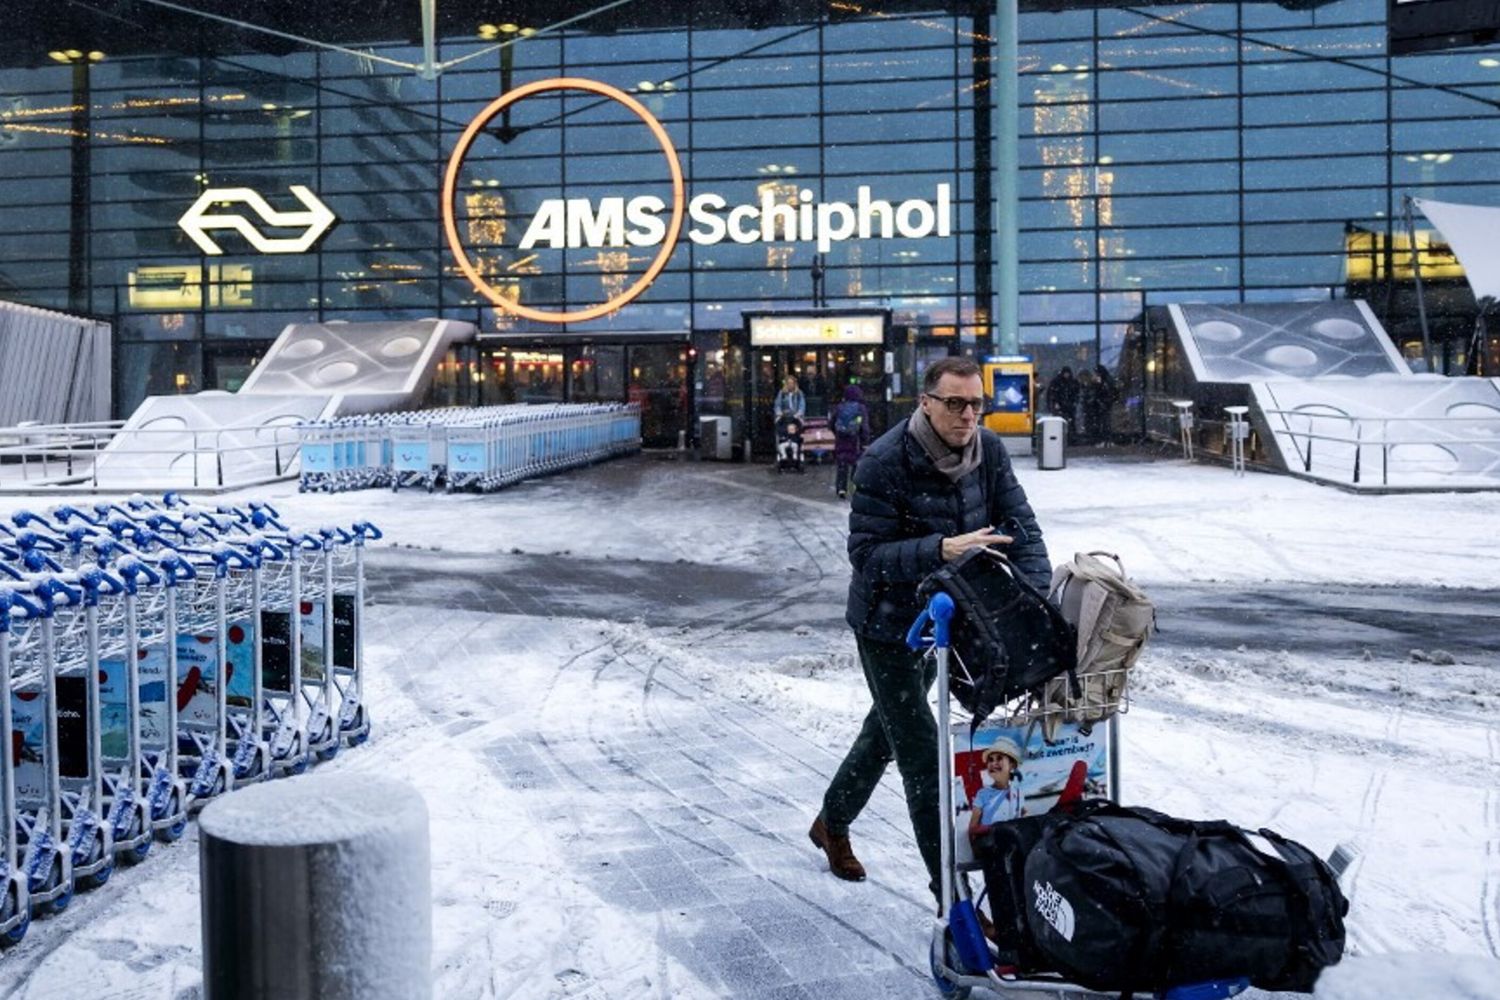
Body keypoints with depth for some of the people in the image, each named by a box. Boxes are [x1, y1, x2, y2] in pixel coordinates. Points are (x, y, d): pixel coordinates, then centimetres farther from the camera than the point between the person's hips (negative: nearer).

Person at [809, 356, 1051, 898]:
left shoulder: (988, 451, -7)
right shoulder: (884, 462, -25)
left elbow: (1020, 526, -8)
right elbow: (866, 554, -25)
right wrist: (943, 549, -37)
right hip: (888, 623, -7)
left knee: (889, 726, 24)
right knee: (921, 754, -4)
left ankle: (832, 824, 49)